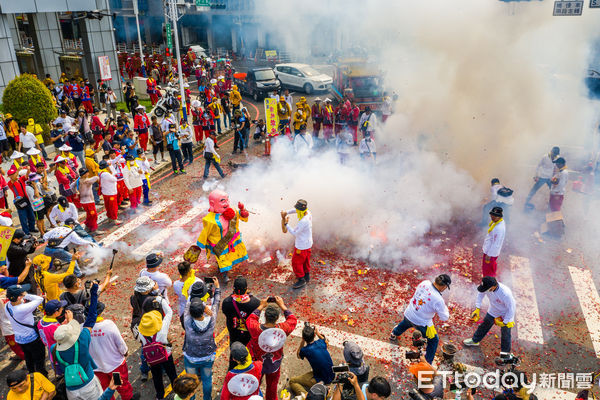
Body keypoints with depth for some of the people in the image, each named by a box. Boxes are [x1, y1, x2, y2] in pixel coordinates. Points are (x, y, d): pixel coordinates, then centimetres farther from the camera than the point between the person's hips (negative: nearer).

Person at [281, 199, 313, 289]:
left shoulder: (303, 222, -36)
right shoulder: (308, 213, -10)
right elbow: (295, 210, 6)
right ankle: (307, 276, 43)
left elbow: (294, 233, -25)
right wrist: (286, 212, -9)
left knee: (296, 262, 10)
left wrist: (285, 223, -20)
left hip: (302, 246, -9)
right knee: (306, 260, 26)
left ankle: (301, 280, 23)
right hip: (308, 243, 9)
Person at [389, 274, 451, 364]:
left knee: (406, 323, 40)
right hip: (421, 322, -6)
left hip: (408, 314, 6)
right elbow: (444, 317, -16)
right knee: (434, 340, 18)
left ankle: (394, 334, 68)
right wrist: (445, 307, 2)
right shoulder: (438, 300, -31)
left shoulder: (425, 282, -15)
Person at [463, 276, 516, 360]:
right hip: (492, 312, 5)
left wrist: (504, 322, -18)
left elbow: (511, 308, -28)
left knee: (505, 334, 14)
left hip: (505, 315, -5)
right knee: (484, 326, 22)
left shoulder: (506, 294, -42)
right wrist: (477, 308, -10)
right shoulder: (487, 287, -27)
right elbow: (480, 294, -5)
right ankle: (475, 340, 44)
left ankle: (505, 352, 37)